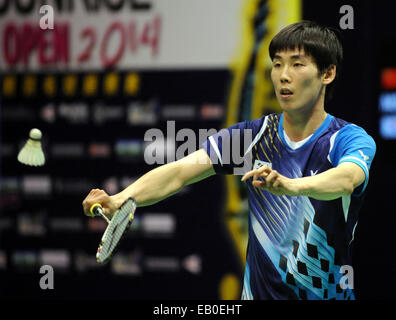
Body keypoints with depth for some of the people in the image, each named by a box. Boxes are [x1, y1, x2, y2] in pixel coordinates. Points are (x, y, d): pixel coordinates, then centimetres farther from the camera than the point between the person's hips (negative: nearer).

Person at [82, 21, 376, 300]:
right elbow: (179, 171, -12)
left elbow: (346, 179, -35)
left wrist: (290, 185, -54)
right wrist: (120, 200, -30)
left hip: (328, 293, -3)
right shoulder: (252, 135, -1)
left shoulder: (351, 139, -11)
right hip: (259, 292, 3)